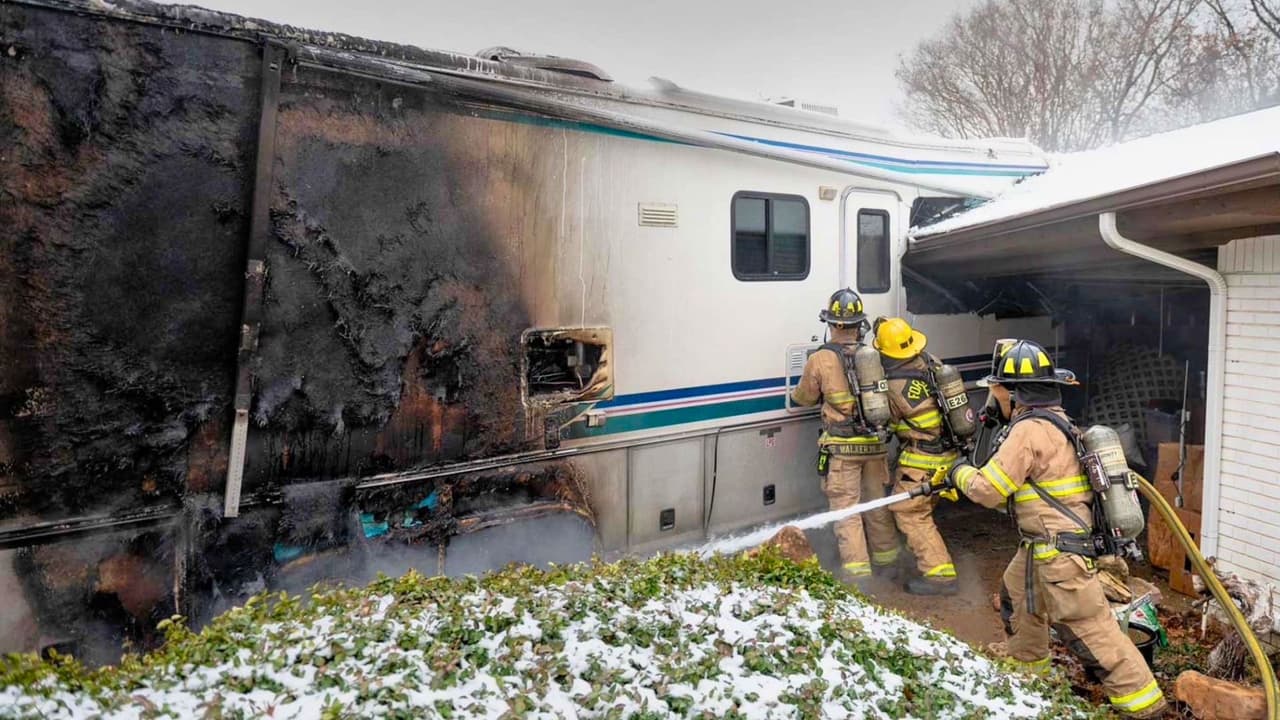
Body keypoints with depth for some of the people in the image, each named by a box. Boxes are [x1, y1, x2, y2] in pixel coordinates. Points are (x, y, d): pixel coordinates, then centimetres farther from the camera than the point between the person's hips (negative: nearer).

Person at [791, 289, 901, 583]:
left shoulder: (820, 359, -11)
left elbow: (805, 397, 5)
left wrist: (794, 394, 26)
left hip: (841, 446, -4)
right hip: (874, 443, 4)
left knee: (846, 510, 3)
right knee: (877, 505, 20)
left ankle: (856, 572, 3)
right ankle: (886, 561, 35)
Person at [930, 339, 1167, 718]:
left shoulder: (1030, 430, -22)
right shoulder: (1050, 420, 10)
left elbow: (988, 489, -21)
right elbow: (1011, 480, 19)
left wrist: (960, 472, -1)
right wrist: (951, 483, 18)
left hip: (1059, 552, -11)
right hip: (1039, 547, 11)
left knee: (1089, 629, -4)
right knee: (1016, 599, 27)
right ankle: (1027, 668, 45)